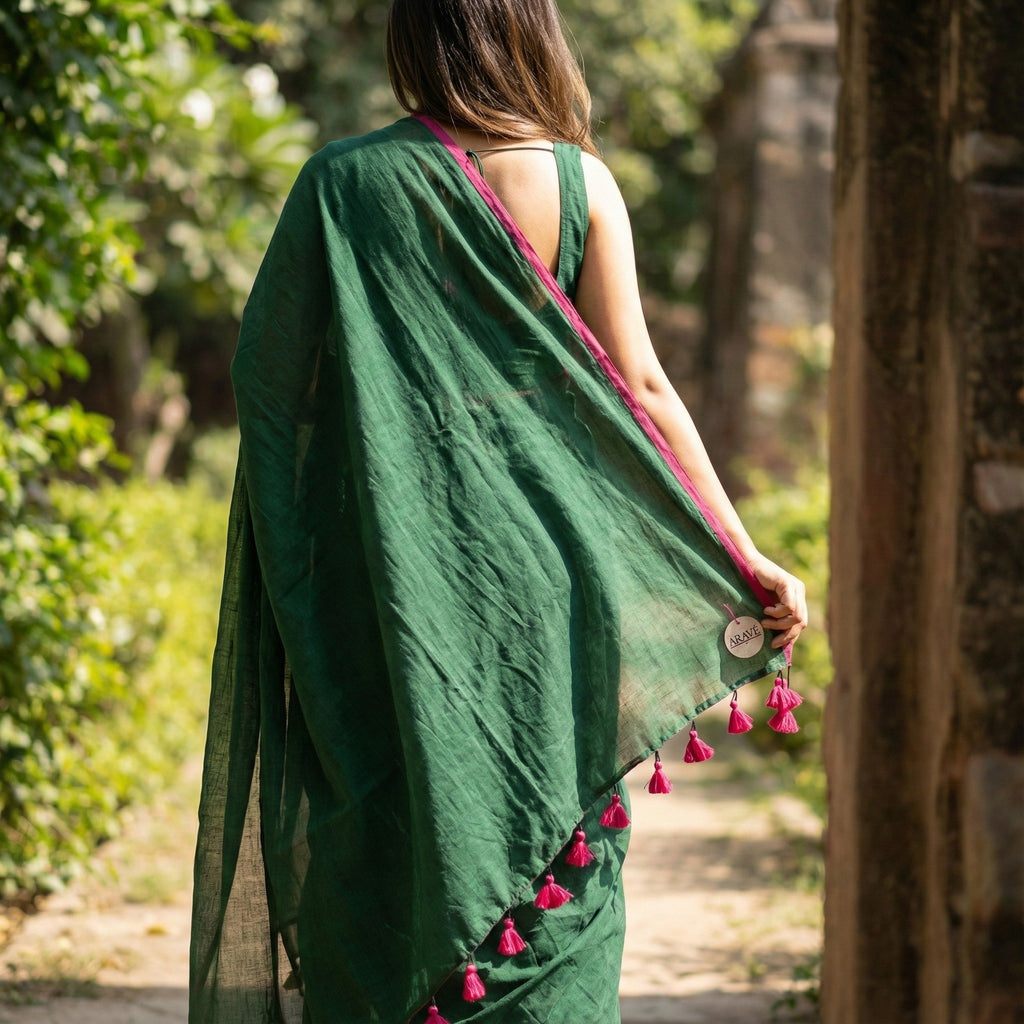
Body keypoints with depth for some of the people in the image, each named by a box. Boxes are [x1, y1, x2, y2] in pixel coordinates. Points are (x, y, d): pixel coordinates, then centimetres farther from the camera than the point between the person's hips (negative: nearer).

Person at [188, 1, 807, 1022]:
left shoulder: (344, 183, -4)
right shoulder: (577, 182, -3)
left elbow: (264, 371, 0)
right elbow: (640, 388, -6)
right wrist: (746, 561, -3)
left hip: (388, 577, 0)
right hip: (537, 573, 0)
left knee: (382, 855, 10)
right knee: (550, 839, 8)